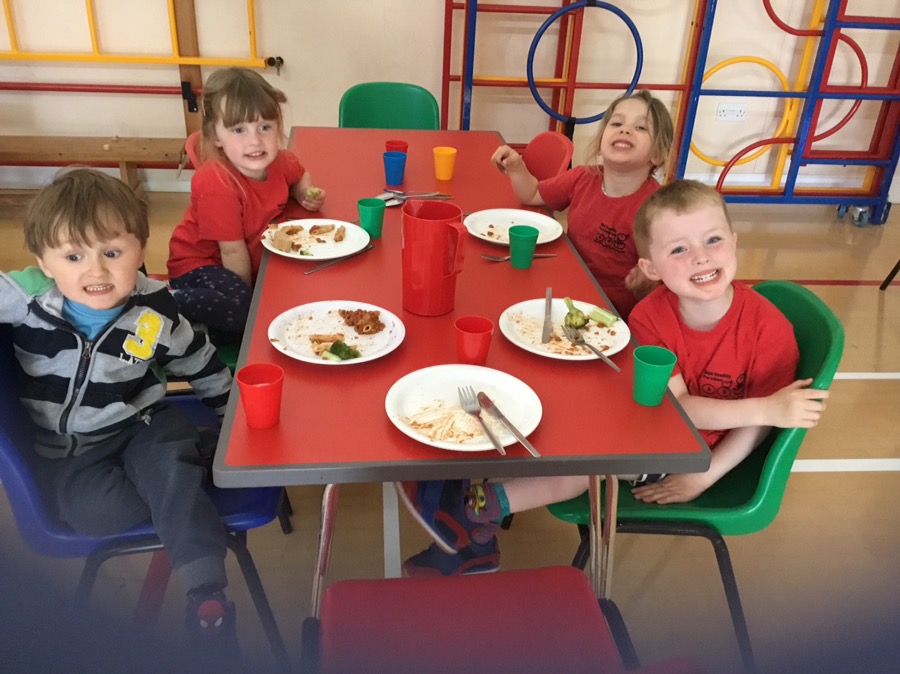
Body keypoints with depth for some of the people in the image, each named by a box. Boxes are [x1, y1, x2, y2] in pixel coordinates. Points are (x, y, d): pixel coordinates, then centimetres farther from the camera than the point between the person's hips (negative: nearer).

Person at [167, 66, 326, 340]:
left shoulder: (280, 162, -8)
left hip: (256, 258, 8)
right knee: (238, 309, -34)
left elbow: (300, 175, 20)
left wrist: (305, 193, -2)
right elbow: (232, 251, -21)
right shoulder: (216, 185, -29)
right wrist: (249, 295, -12)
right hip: (200, 264, -8)